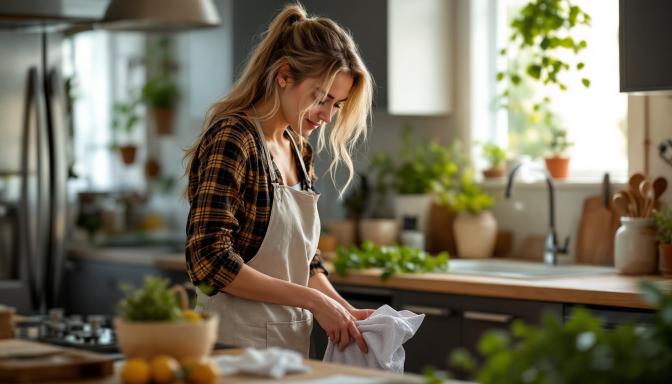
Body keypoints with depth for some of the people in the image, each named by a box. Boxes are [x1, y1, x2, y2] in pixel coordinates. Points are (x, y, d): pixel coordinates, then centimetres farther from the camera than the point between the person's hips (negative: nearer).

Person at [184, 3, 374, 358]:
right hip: (239, 346, -8)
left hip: (291, 343, 8)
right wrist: (311, 300, -21)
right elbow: (209, 260, -22)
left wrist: (344, 310, 0)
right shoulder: (231, 140, -15)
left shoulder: (298, 151, 10)